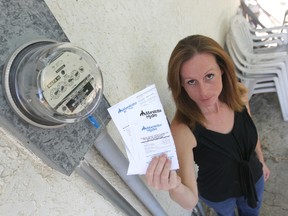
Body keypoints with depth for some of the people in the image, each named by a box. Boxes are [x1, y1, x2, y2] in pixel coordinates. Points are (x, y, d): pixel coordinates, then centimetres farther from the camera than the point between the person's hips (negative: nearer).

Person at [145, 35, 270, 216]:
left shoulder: (238, 95, -25)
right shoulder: (183, 129, -39)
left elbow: (251, 131, -2)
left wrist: (261, 161, 13)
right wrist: (175, 187, -60)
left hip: (253, 177, 3)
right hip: (219, 194, -3)